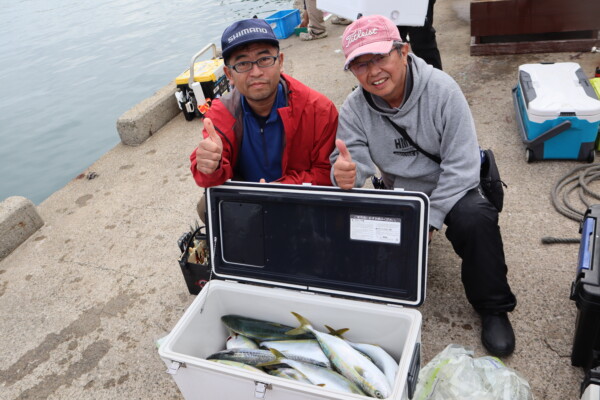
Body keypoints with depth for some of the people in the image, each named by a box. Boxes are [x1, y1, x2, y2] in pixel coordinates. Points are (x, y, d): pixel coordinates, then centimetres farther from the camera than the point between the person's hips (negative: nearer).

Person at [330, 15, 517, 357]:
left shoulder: (441, 89, -20)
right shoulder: (355, 109, -10)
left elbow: (461, 165, -21)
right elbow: (355, 161, -18)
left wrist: (430, 220, -26)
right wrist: (344, 174, -44)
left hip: (452, 187, -2)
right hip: (400, 193, 3)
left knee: (474, 218, -33)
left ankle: (493, 308, -7)